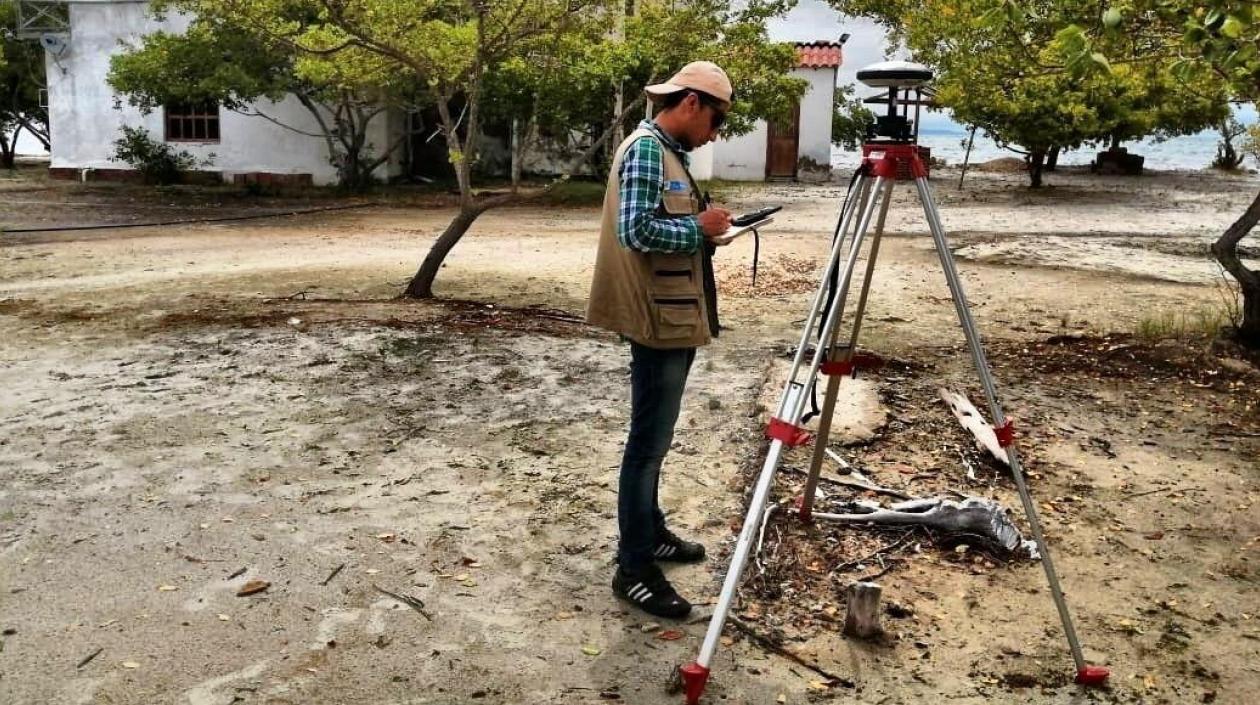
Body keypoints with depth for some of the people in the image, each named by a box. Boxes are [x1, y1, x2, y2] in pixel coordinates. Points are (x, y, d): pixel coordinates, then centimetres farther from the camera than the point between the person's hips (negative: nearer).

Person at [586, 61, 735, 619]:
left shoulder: (667, 151, 16)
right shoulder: (646, 149, -15)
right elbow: (636, 231, -25)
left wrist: (703, 230, 6)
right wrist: (699, 228, -15)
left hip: (674, 317, 11)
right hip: (658, 320, -11)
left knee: (655, 438, 19)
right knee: (649, 442, -5)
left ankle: (650, 533, 32)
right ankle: (634, 569, 3)